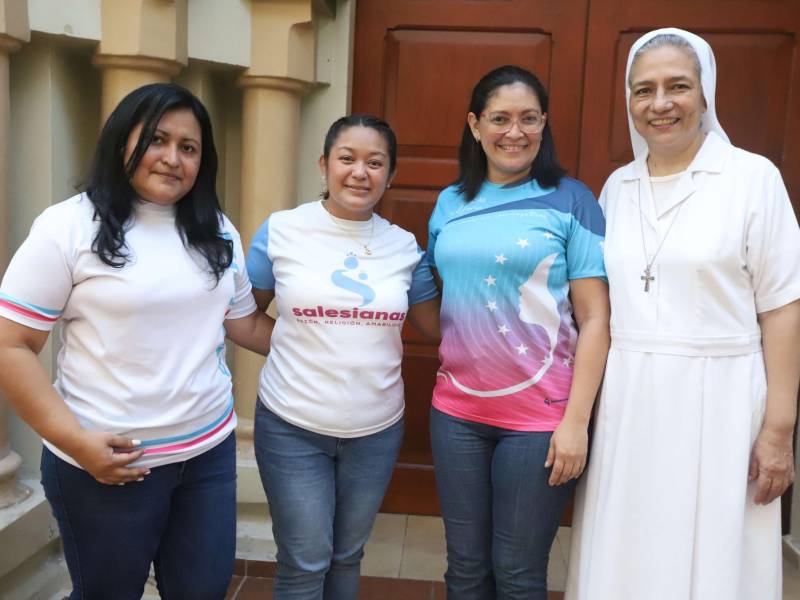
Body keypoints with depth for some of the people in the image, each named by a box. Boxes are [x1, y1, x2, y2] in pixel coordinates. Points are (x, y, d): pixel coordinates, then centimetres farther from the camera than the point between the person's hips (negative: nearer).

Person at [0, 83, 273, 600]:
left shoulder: (218, 232, 6)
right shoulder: (68, 227, -10)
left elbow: (244, 321, 15)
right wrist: (74, 441, -18)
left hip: (211, 450, 5)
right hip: (109, 464, -4)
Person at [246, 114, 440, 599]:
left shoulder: (404, 245, 1)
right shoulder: (281, 230, -6)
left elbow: (441, 326, 10)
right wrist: (304, 347, -6)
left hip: (377, 429, 3)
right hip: (292, 427, -2)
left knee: (348, 556, 19)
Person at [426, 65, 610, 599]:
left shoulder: (571, 201, -5)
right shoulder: (450, 204, 6)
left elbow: (595, 319, -8)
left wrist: (576, 420, -12)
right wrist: (457, 364, 6)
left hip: (541, 415, -3)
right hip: (456, 412, 4)